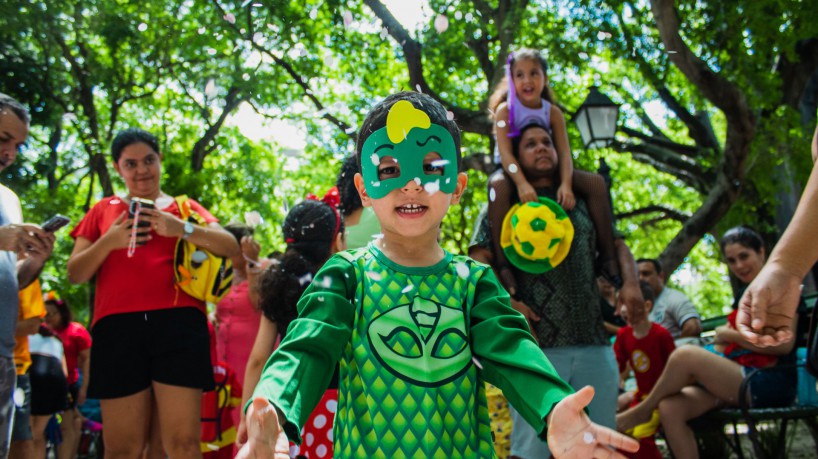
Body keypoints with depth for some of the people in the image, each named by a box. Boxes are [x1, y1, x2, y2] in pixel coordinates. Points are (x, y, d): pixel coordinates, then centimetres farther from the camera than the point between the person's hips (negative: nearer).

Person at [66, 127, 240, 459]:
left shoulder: (185, 208, 18)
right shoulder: (103, 211, 19)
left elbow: (231, 247, 4)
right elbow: (75, 274, 13)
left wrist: (183, 229, -11)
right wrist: (109, 242, -5)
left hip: (178, 323, -1)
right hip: (118, 326, 1)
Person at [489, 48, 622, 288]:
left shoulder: (553, 112, 0)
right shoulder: (505, 109, -9)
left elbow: (564, 152, -12)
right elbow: (505, 151, -22)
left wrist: (565, 184, -32)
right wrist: (521, 183, -40)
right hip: (515, 172, -4)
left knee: (596, 182, -14)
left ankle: (607, 256, -10)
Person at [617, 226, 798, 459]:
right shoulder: (743, 296, 23)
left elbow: (784, 344, -13)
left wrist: (731, 335, -6)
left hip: (773, 383, -7)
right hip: (737, 381, 7)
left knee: (685, 355, -28)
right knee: (669, 407, -19)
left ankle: (640, 412, -6)